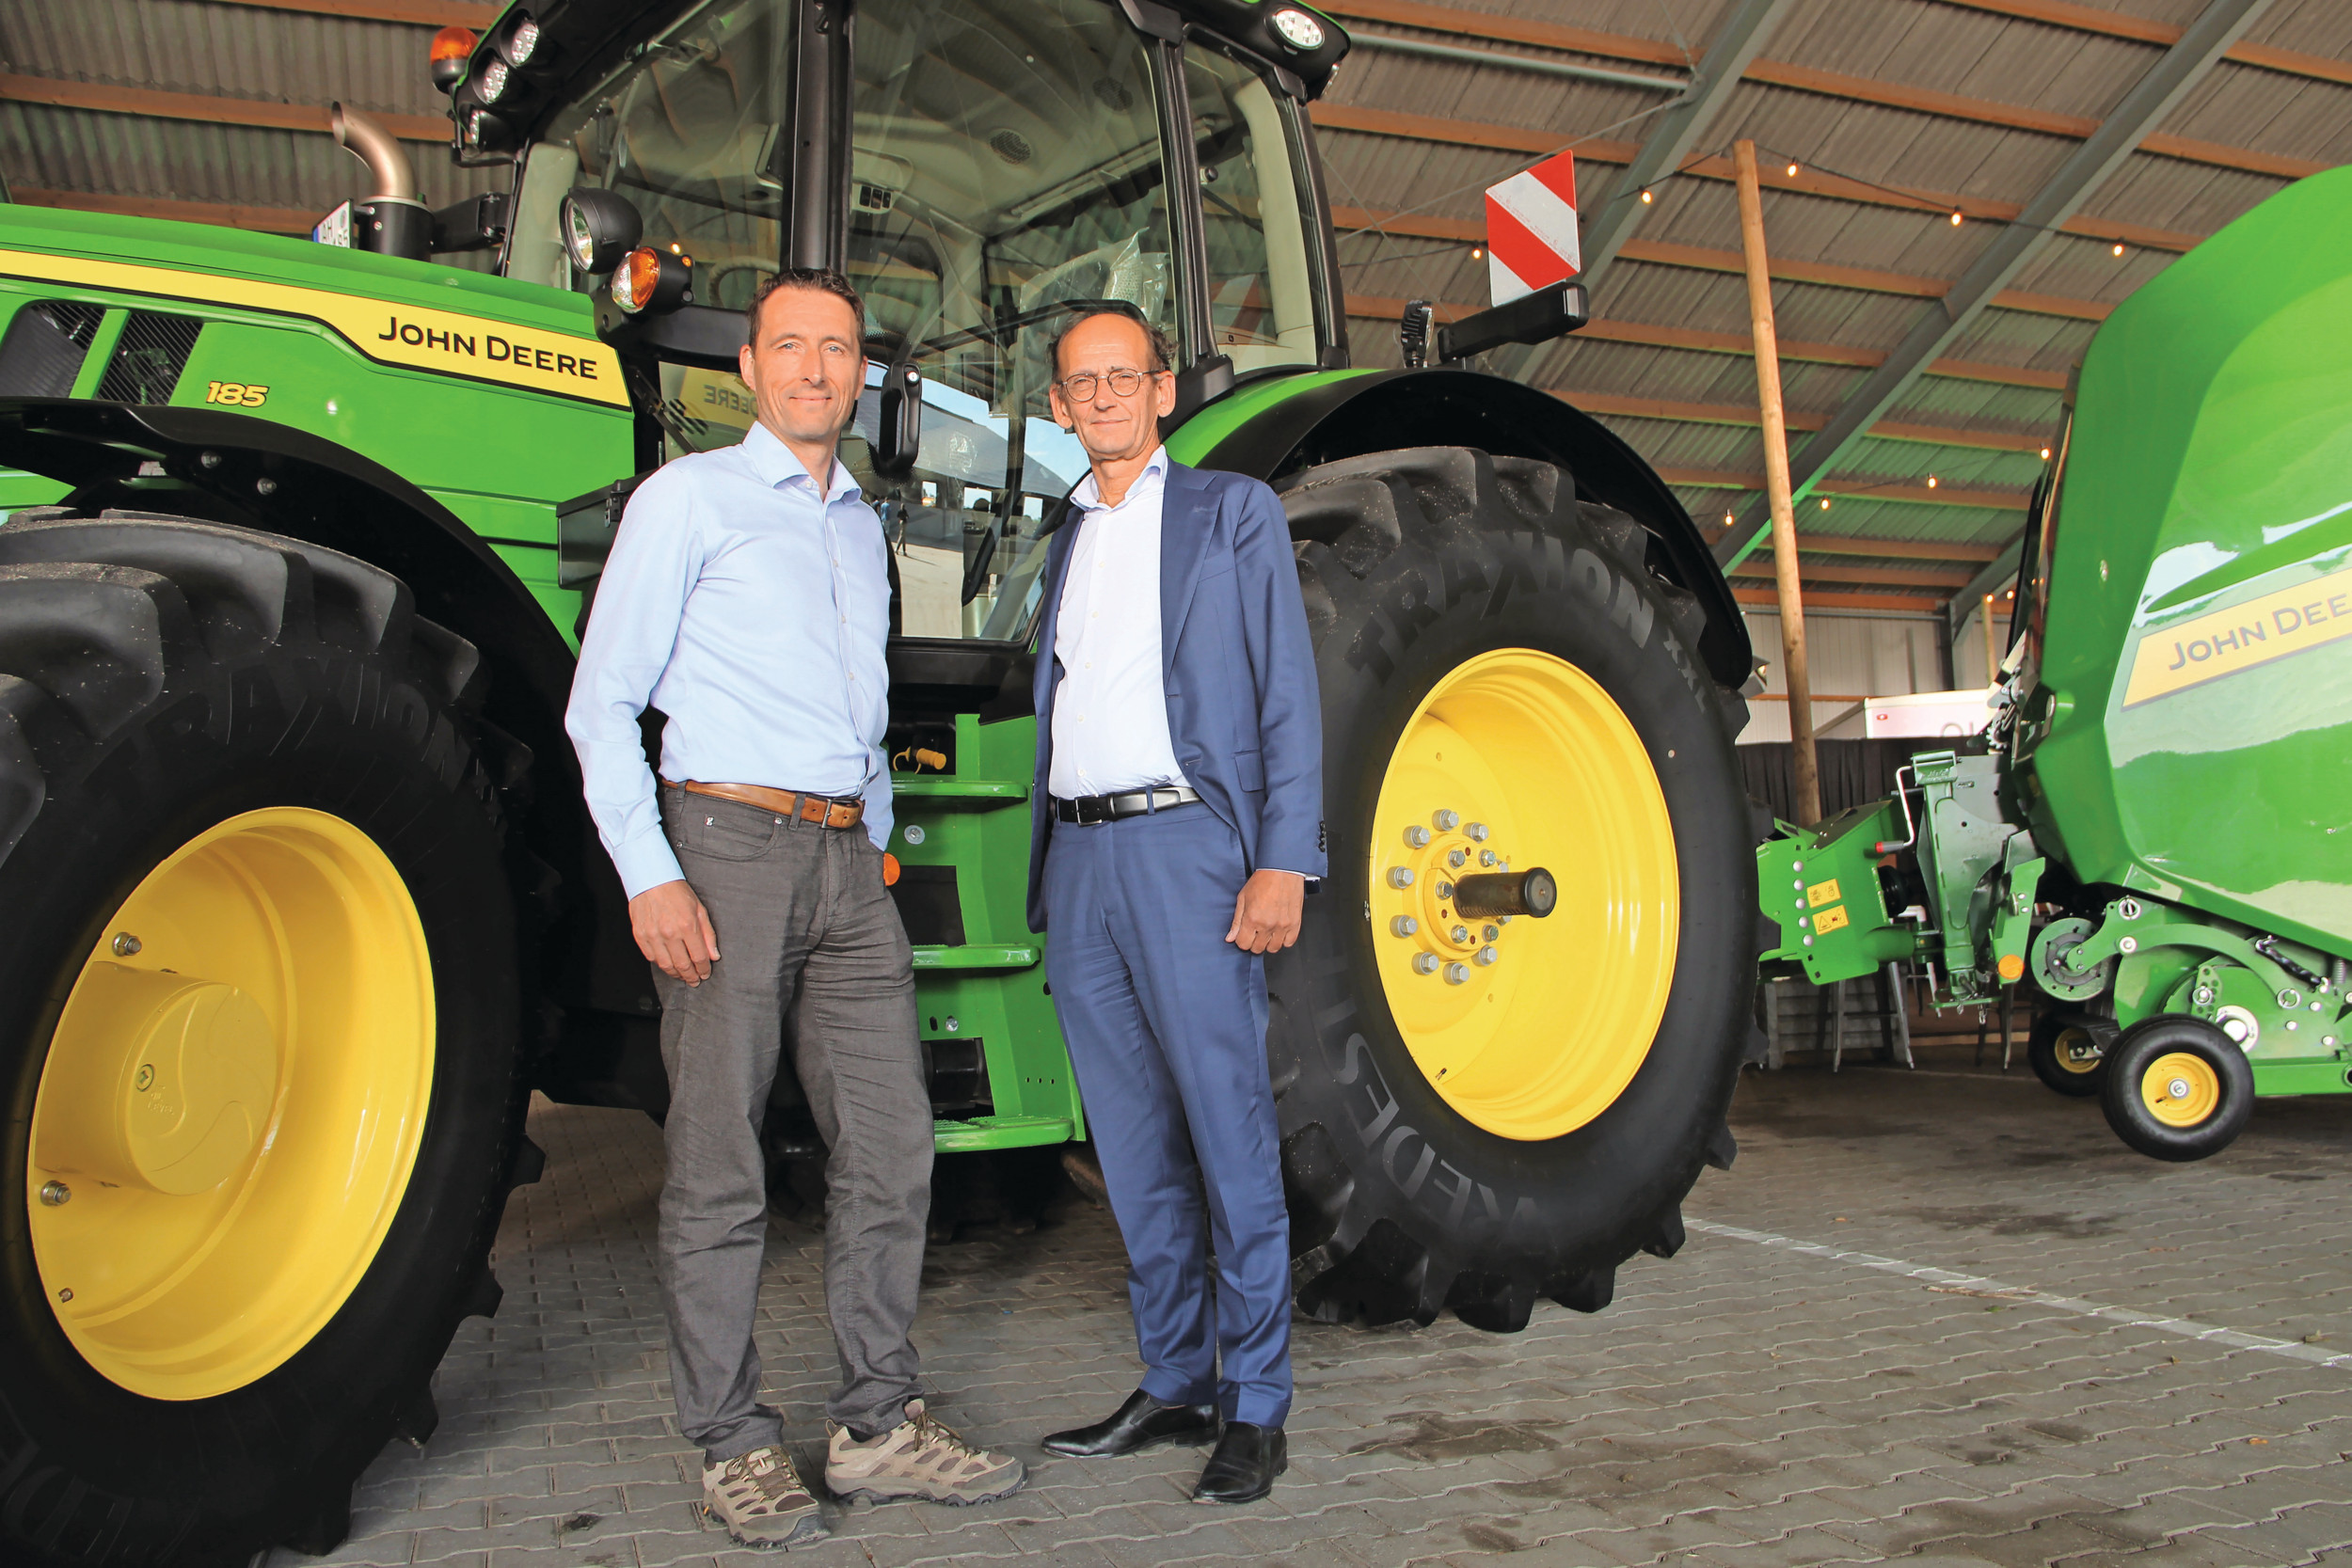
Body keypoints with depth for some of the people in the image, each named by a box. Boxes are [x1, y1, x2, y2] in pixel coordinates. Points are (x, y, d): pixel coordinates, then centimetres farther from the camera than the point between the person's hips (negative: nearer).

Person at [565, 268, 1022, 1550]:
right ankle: (731, 1446, 13)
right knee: (721, 1168, 0)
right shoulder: (689, 497, 2)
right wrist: (649, 877, -13)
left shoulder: (861, 527, 20)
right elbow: (603, 703, -4)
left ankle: (878, 1424, 17)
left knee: (889, 1150, 5)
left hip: (845, 862, 6)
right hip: (728, 843, -6)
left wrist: (876, 844, 15)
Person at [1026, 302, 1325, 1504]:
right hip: (1078, 860, 6)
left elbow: (1287, 696, -2)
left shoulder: (1233, 512, 5)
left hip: (1185, 844, -5)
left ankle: (1254, 1408, 7)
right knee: (1133, 1146, 10)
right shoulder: (1066, 544, 20)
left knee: (1230, 1138, -3)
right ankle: (1173, 1383, 21)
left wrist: (1283, 863, -12)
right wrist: (1048, 874, 12)